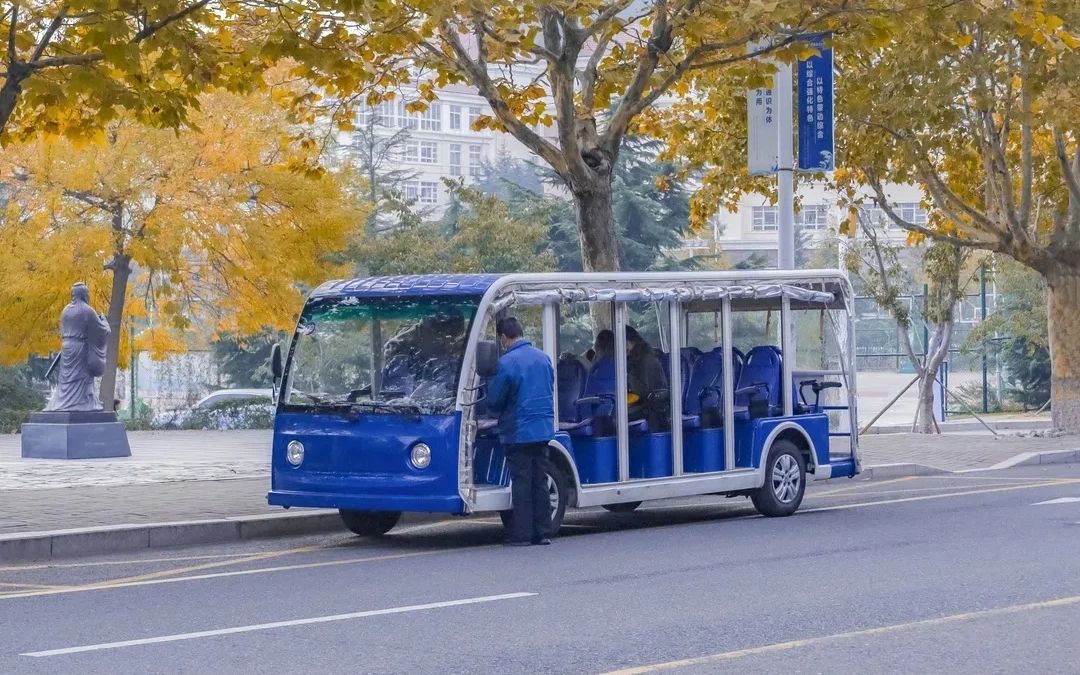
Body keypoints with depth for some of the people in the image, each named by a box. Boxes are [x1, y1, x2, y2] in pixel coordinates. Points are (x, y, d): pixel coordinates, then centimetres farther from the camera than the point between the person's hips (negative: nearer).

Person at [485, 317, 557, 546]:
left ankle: (522, 534, 0)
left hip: (518, 433, -6)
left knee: (521, 484, -1)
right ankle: (542, 532, 12)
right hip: (544, 430, 6)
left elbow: (494, 401, -9)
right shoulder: (543, 358, 8)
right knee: (540, 483, 11)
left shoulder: (506, 363, -14)